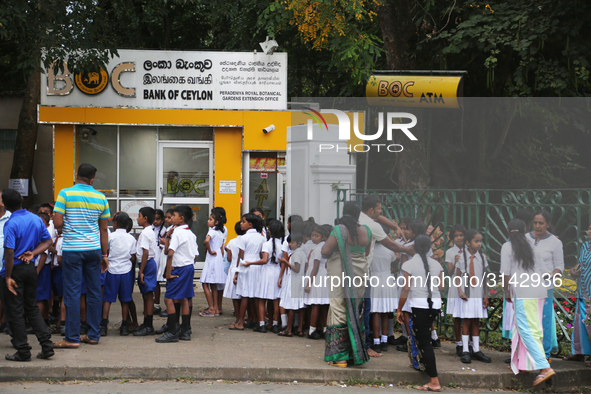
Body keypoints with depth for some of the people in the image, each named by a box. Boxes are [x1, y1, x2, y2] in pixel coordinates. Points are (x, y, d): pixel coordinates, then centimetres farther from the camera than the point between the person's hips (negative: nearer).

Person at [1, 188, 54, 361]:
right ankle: (46, 345, 10)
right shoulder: (36, 219, 3)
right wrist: (33, 253, -1)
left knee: (14, 311, 3)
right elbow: (48, 241, 10)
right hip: (31, 268, 6)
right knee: (32, 308, 17)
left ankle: (23, 351, 5)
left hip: (15, 269, -6)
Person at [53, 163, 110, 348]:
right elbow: (104, 230, 8)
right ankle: (93, 335, 15)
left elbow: (57, 223, -11)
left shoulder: (65, 194, -6)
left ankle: (72, 338, 0)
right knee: (94, 292, 10)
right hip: (93, 250, 3)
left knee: (72, 293, -1)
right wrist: (105, 255, 15)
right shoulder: (101, 198, 5)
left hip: (72, 250, -3)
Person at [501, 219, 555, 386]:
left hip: (523, 292, -7)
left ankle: (544, 367, -18)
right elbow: (543, 270, 14)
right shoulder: (531, 247, 15)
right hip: (539, 291, 7)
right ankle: (522, 363, 20)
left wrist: (506, 290, 9)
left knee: (526, 330, -8)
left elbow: (506, 272, -4)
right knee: (532, 329, 15)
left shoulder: (507, 247, 0)